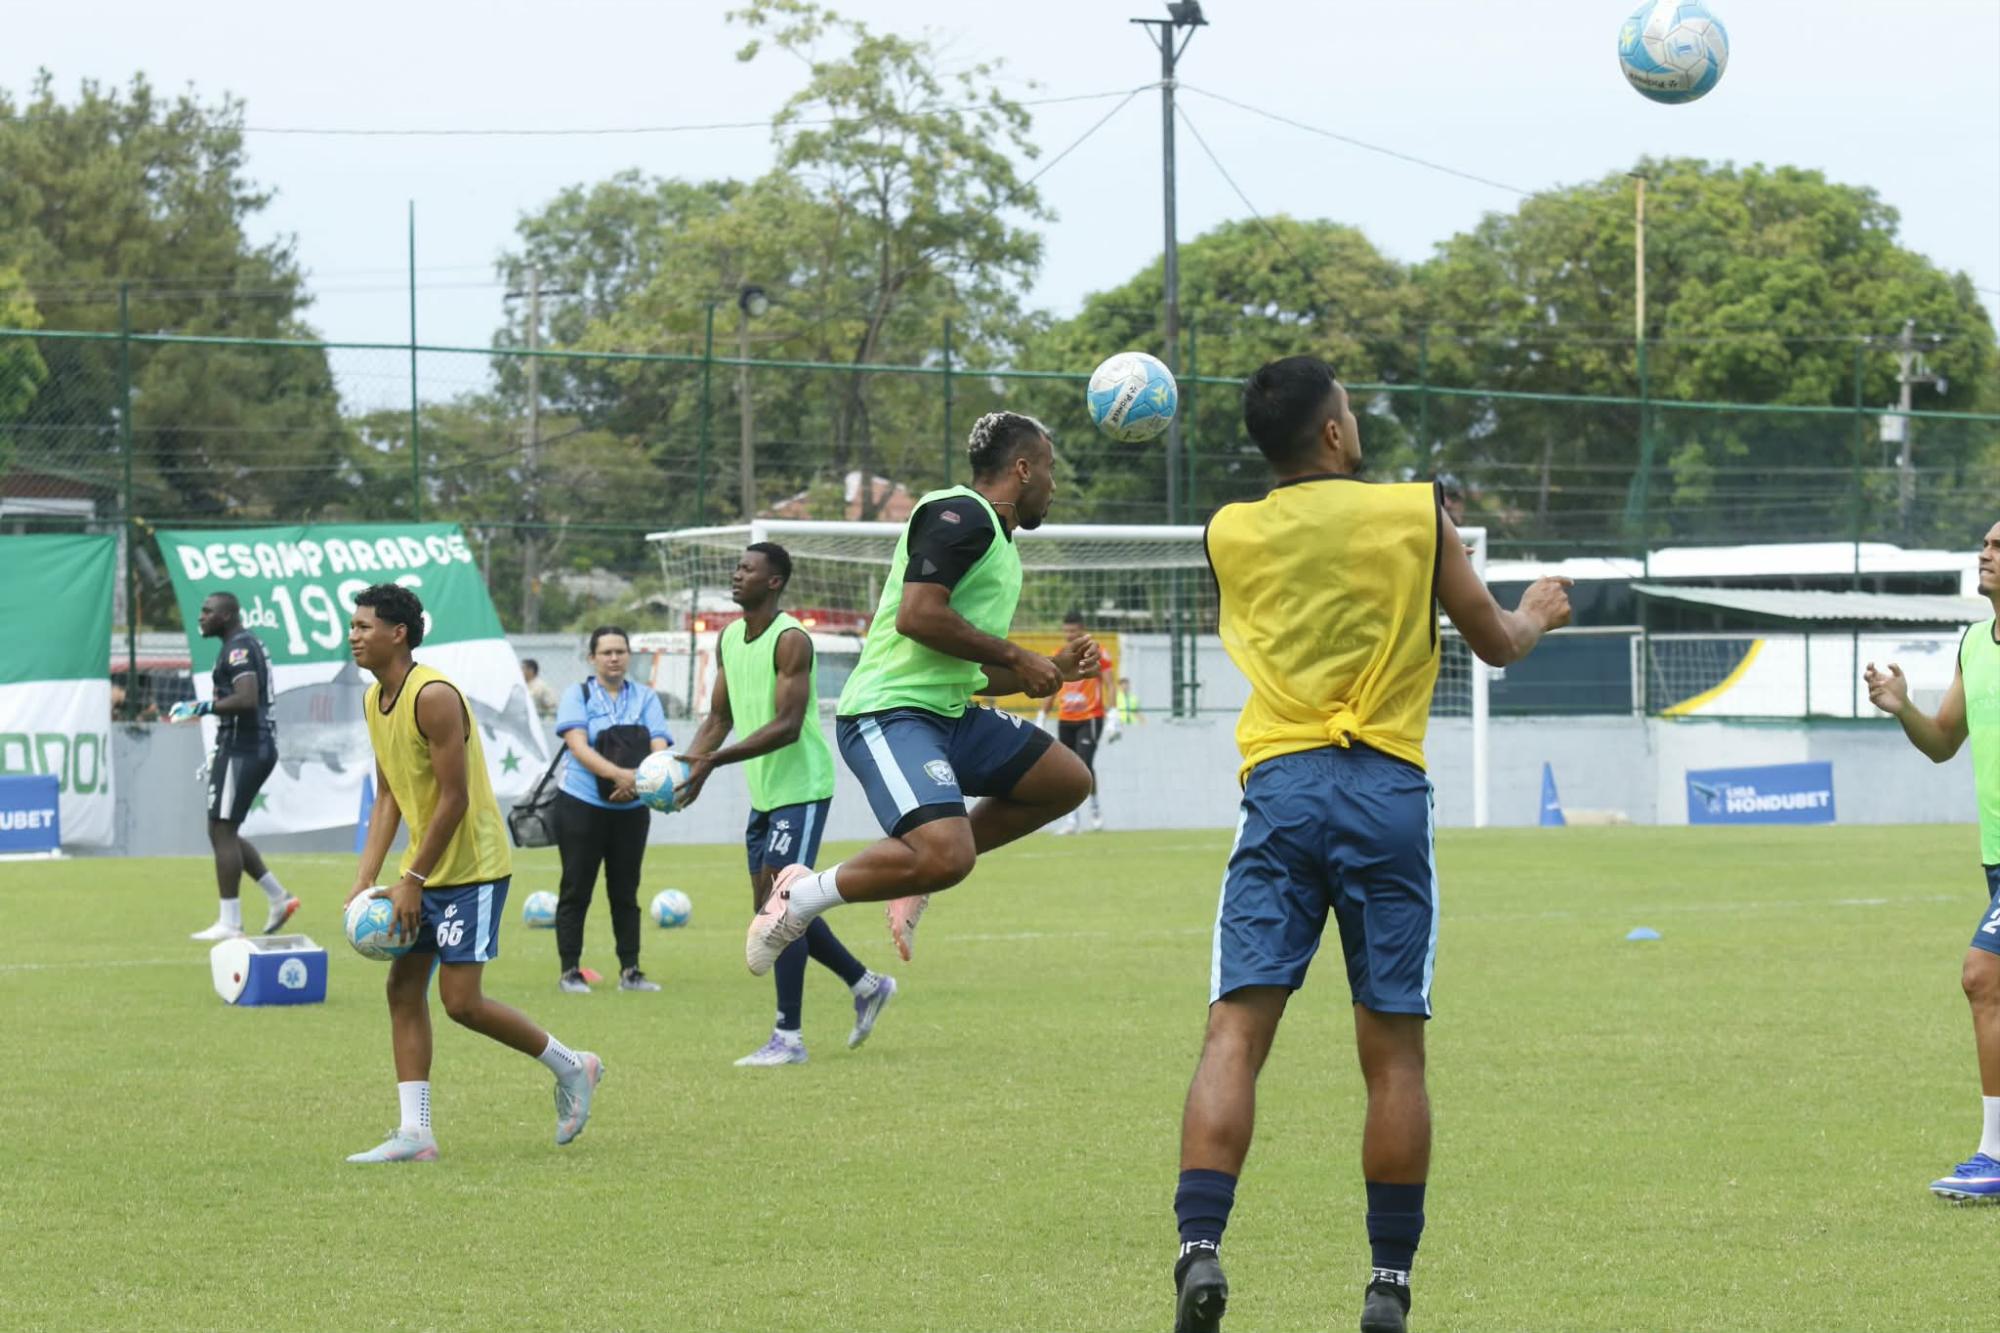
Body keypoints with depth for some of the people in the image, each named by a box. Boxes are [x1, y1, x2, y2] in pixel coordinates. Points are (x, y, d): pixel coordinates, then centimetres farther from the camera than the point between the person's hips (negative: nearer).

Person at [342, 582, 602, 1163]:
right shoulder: (374, 700, 8)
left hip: (471, 868, -9)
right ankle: (415, 1132, 5)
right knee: (403, 987, 3)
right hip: (425, 868, 9)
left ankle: (572, 1067, 10)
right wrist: (365, 879, 4)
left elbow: (454, 798, -22)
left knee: (461, 1000, -10)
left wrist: (413, 880, -20)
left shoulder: (433, 696, -21)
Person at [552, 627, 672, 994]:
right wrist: (619, 774, -31)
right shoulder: (577, 695, -1)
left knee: (625, 891, 7)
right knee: (576, 890, -1)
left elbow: (659, 749, -4)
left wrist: (644, 779, -26)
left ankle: (630, 971, 11)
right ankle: (570, 971, 4)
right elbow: (579, 747, -15)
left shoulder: (645, 698, 7)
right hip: (582, 807, -3)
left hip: (631, 809, 3)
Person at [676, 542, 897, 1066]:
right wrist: (688, 763, -4)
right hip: (764, 792, 9)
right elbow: (720, 717, 15)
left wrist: (714, 761, -29)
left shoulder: (791, 640, -18)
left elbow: (787, 726, -24)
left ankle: (788, 1038, -9)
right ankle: (867, 985, 28)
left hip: (801, 788, -9)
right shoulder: (728, 639, 9)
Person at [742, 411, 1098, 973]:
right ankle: (803, 895, -8)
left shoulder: (999, 543, 22)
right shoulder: (959, 515, -9)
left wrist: (1051, 671, 19)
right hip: (889, 713, -10)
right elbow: (919, 615, -22)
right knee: (946, 856, -28)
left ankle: (916, 877, 9)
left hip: (949, 715, 10)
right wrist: (1015, 657, -13)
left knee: (1067, 780, 12)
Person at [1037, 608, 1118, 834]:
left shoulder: (1097, 654, -3)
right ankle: (1070, 819, 6)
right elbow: (1051, 690, 19)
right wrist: (1041, 719, 16)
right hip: (1065, 720, 5)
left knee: (1084, 764, -17)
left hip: (1090, 718, -5)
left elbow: (1110, 685, -5)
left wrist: (1112, 718, -15)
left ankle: (1095, 807, 4)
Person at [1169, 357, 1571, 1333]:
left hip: (1279, 785, 1)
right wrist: (1538, 613, 36)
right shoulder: (1416, 515, 3)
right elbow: (1494, 643, 13)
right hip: (1386, 792, -1)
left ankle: (1200, 1249, -22)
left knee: (1235, 1033, -5)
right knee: (1393, 1052, 5)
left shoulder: (1228, 535, 9)